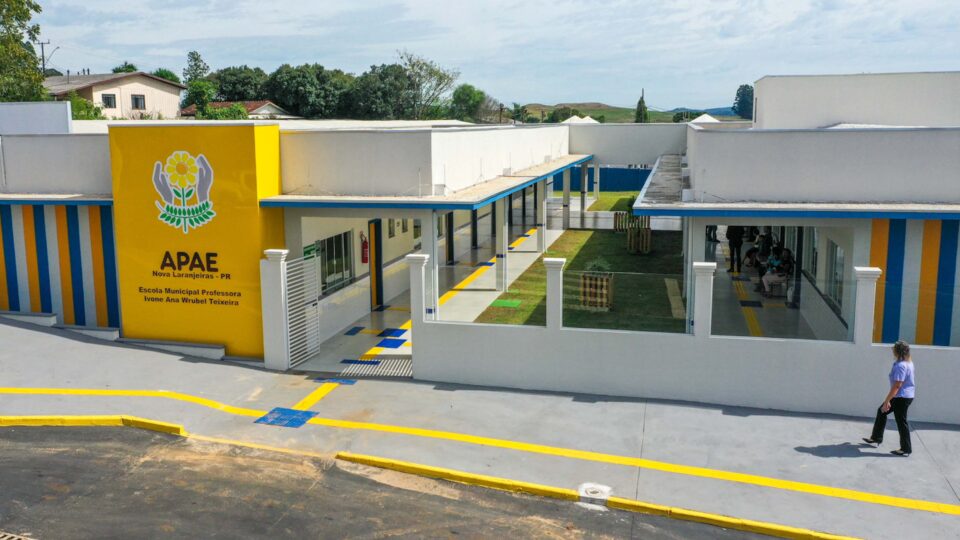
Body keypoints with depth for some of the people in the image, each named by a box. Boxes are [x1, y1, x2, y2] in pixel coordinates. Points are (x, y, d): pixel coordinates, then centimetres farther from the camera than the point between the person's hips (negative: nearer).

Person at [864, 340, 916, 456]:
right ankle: (876, 438, 26)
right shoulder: (908, 363, 9)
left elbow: (896, 386, -26)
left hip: (902, 397, -10)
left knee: (901, 421, 0)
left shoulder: (900, 366, -23)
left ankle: (906, 449, 11)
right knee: (882, 411, 18)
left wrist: (887, 401, -21)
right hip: (907, 395, 10)